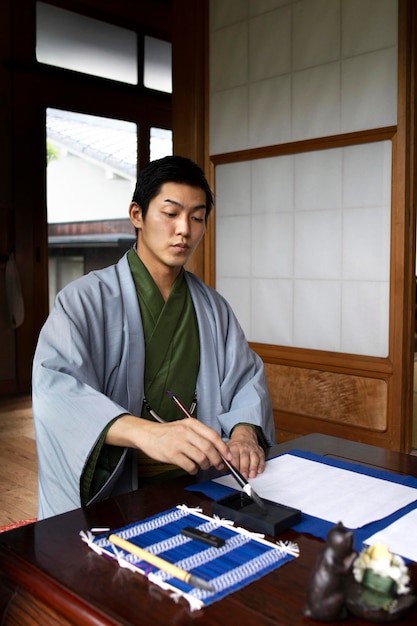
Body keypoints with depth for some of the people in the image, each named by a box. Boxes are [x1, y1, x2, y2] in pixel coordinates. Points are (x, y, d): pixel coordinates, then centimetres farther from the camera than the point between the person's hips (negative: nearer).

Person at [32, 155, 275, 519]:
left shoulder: (212, 306, 12)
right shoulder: (84, 300, -7)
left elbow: (247, 378, 11)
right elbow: (54, 386, -23)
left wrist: (244, 432, -13)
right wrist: (145, 432, -41)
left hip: (196, 485, 6)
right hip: (110, 495, -5)